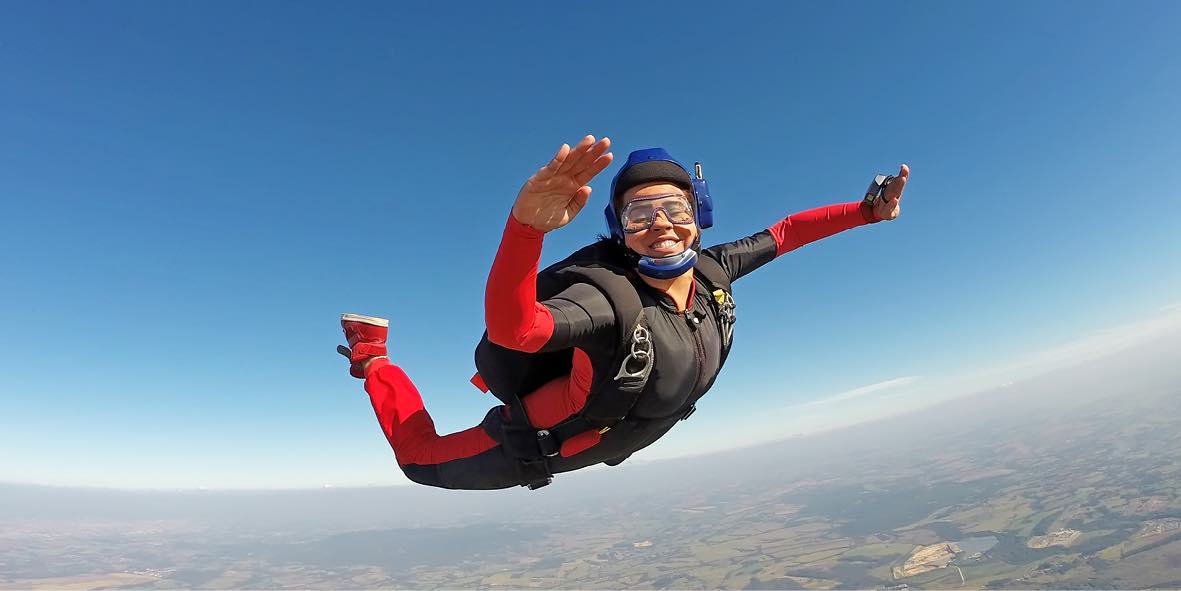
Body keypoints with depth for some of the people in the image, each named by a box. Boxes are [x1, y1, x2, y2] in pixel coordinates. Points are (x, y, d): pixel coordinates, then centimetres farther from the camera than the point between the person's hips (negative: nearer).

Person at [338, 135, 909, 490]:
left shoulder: (710, 272, -20)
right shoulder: (608, 298, -41)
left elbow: (783, 232, -5)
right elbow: (511, 327, -59)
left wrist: (866, 209, -3)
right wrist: (528, 222, -75)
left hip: (610, 439, 6)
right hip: (536, 447, -6)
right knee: (419, 458, 10)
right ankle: (371, 357, 29)